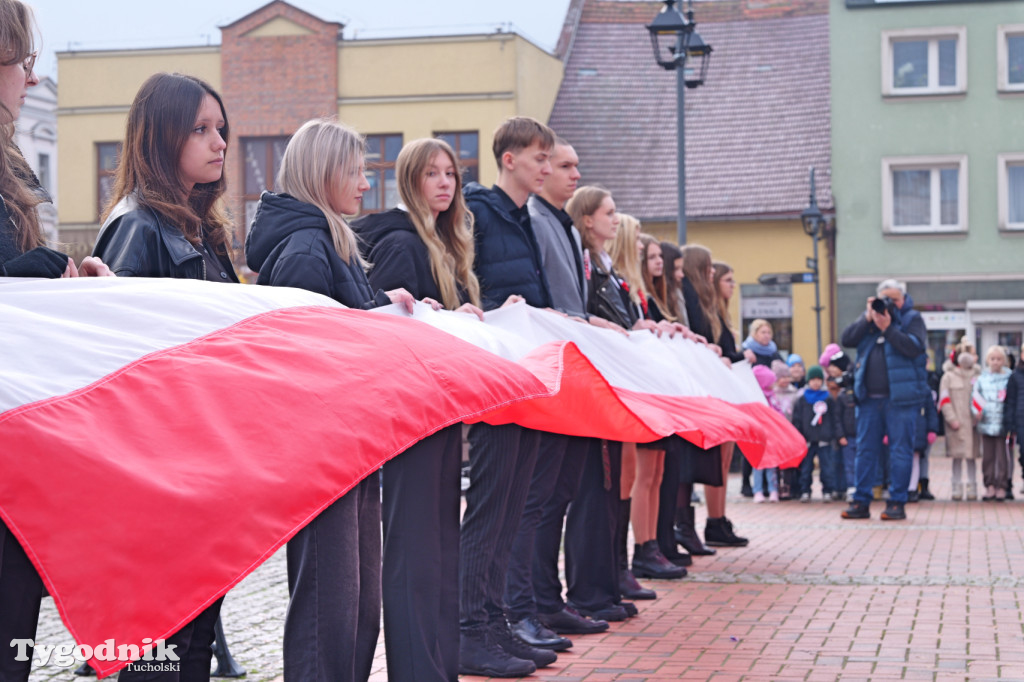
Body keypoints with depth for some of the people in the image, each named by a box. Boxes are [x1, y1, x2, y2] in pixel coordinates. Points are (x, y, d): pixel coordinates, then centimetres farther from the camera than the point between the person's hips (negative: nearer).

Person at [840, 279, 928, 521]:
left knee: (900, 450, -1)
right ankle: (861, 502, 10)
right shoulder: (869, 317, 15)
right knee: (865, 449, 5)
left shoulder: (912, 318, 3)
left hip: (900, 398, -4)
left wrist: (888, 328, -17)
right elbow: (847, 339, 3)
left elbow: (914, 347, -13)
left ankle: (897, 503, 4)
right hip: (869, 398, 4)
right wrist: (867, 319, -7)